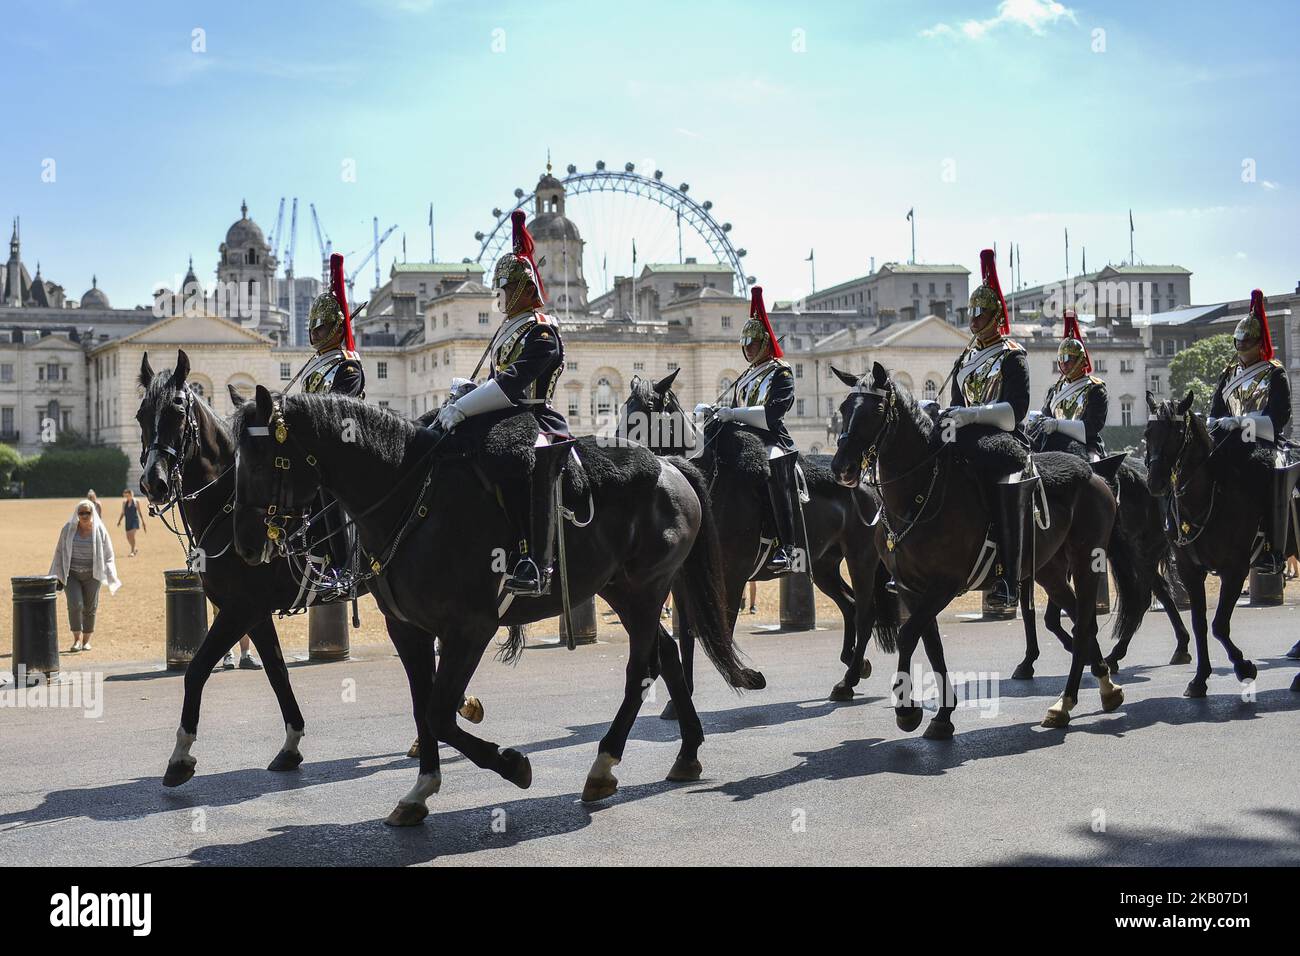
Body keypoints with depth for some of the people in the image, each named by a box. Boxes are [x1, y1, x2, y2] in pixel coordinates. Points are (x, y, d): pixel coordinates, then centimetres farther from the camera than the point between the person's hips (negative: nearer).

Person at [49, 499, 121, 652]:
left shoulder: (100, 530, -2)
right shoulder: (68, 529, -1)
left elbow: (108, 555, 5)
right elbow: (60, 552, 7)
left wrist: (111, 577, -1)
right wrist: (57, 575, 7)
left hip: (92, 575, 0)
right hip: (71, 574, 0)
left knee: (90, 608, 5)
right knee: (75, 604, -16)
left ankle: (86, 640, 19)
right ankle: (77, 638, -6)